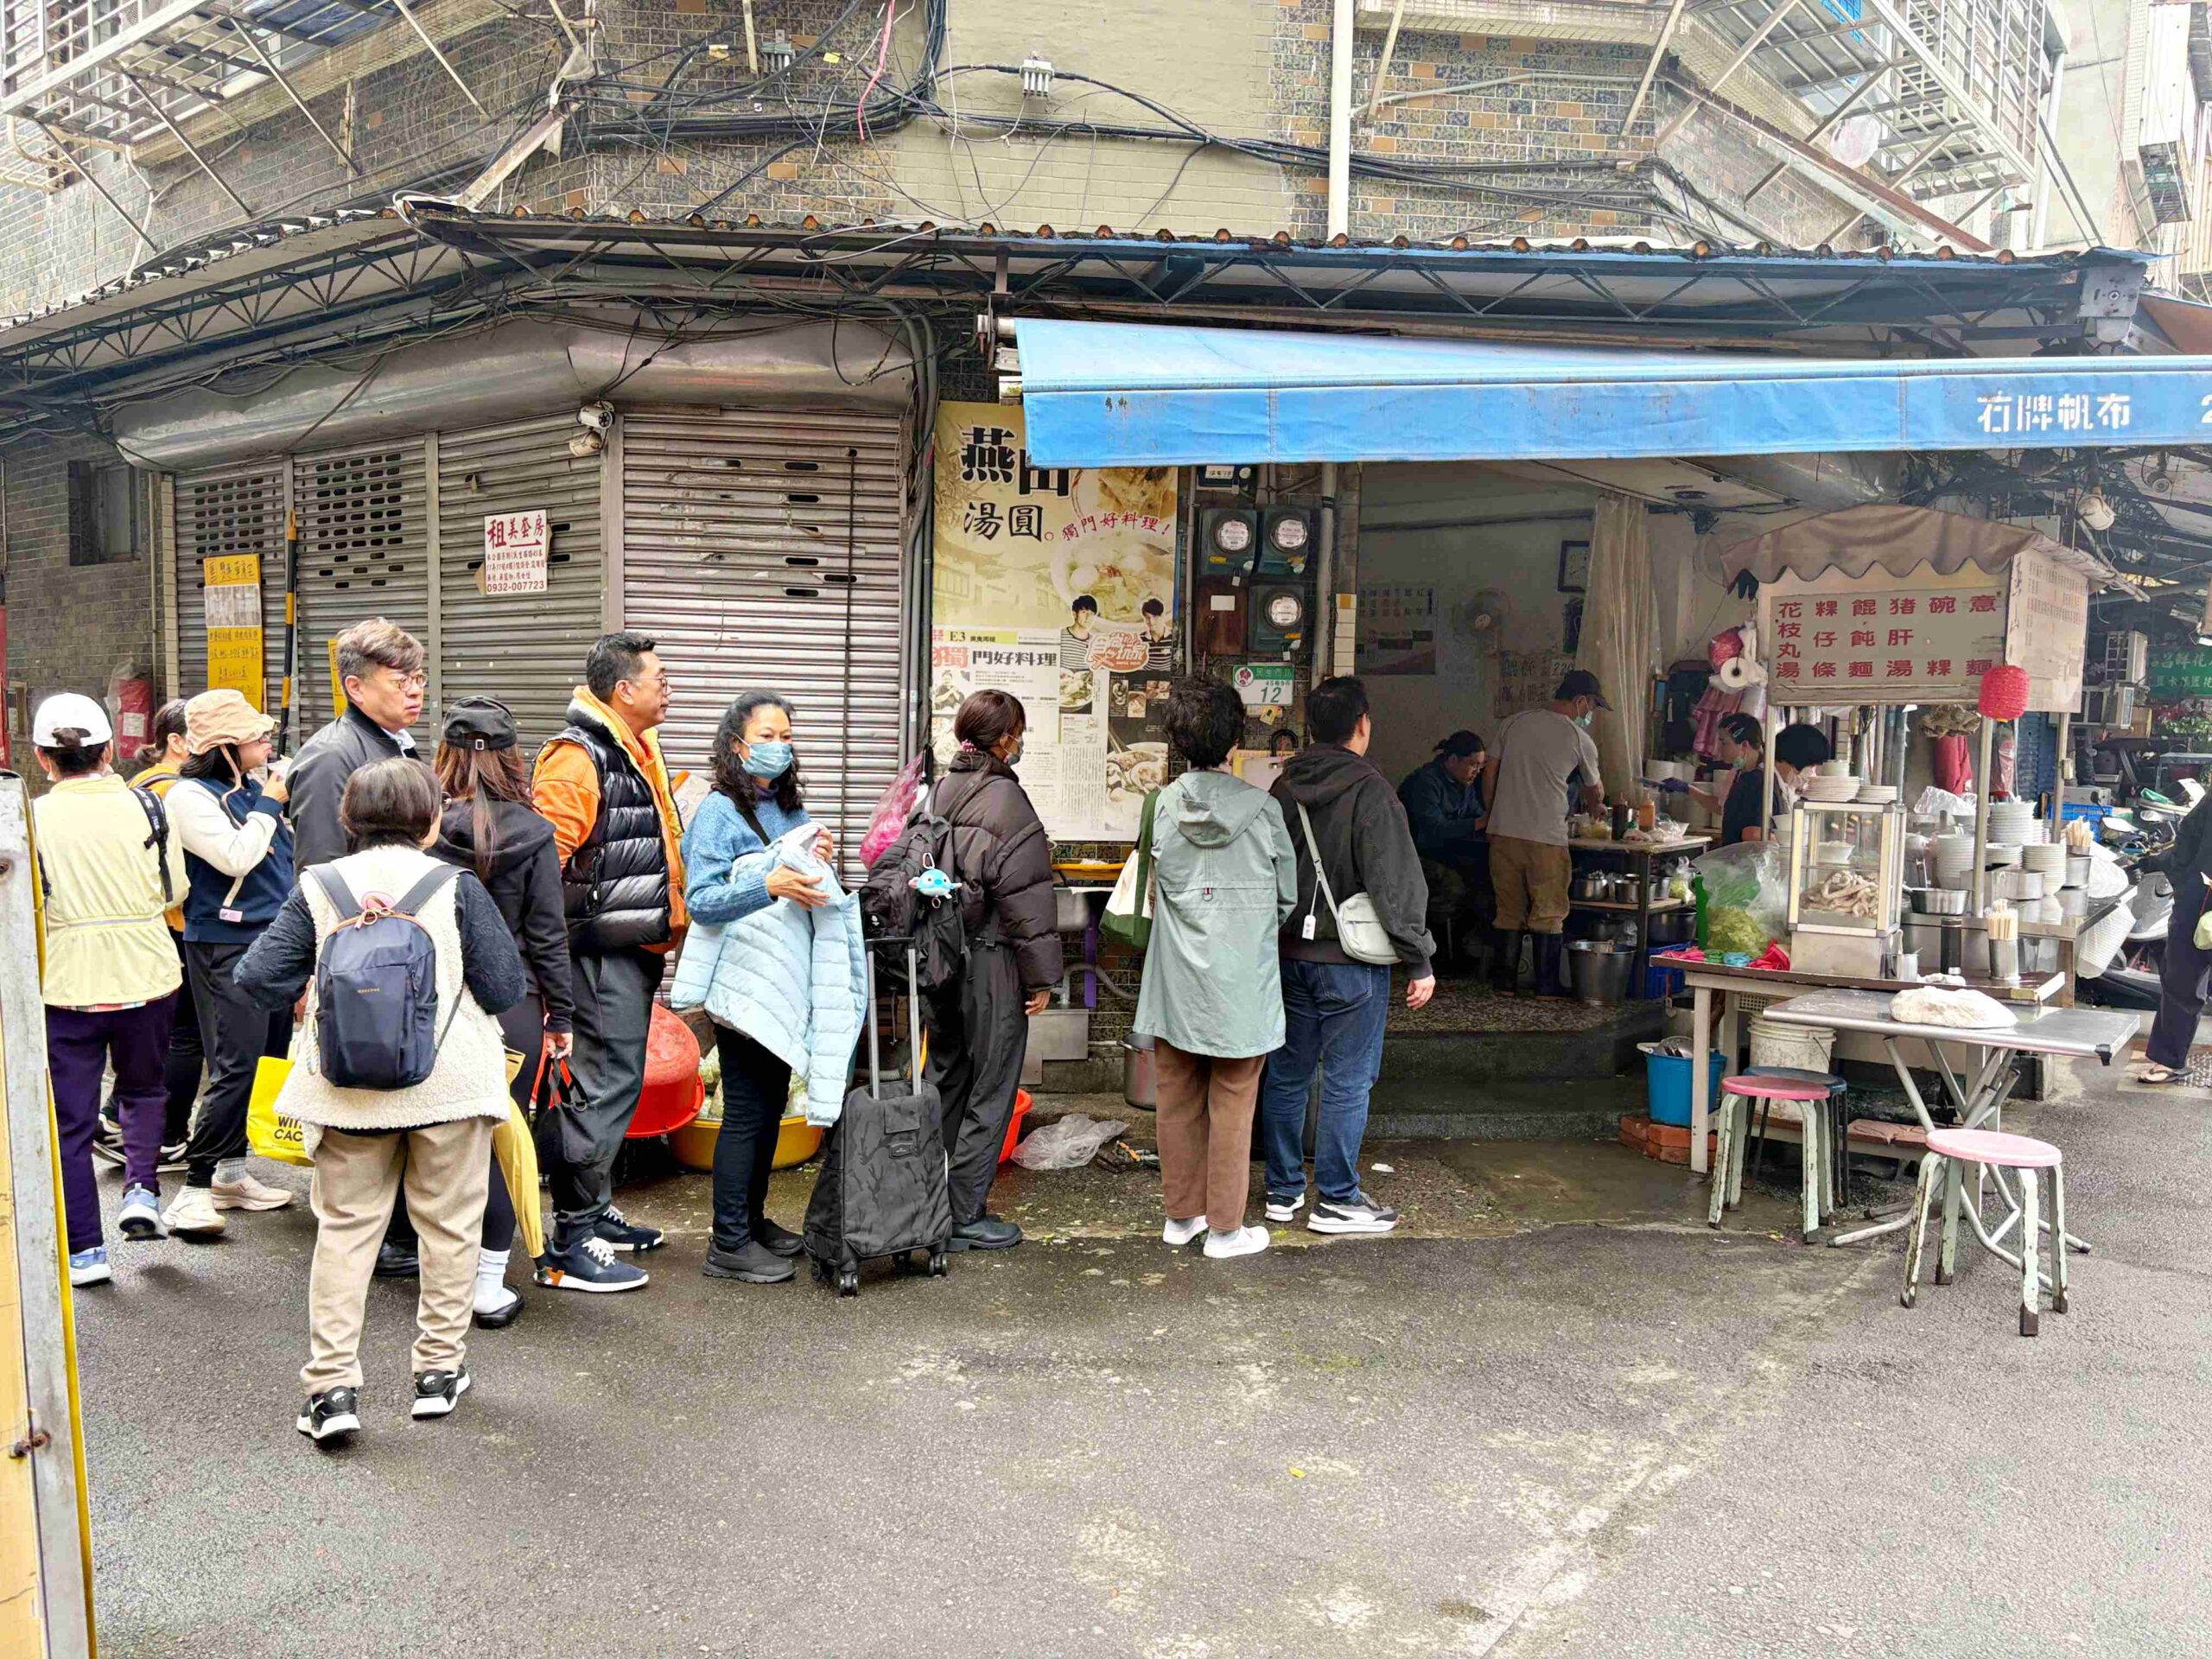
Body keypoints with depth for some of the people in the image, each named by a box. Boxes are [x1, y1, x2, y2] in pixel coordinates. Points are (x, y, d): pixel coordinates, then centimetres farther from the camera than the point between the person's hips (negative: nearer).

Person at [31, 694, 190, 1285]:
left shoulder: (34, 817, -8)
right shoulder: (145, 805, -4)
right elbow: (175, 888, 2)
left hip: (68, 985, -1)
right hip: (147, 975, 2)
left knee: (70, 1120, 9)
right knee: (143, 1088, 26)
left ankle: (84, 1250, 13)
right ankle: (142, 1187, 6)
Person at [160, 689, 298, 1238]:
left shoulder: (255, 790, 13)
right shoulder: (191, 796, -9)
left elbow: (286, 859, 25)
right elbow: (236, 858, -21)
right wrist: (269, 806, -11)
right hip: (226, 948, -8)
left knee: (262, 1061, 9)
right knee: (234, 1066, -11)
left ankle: (230, 1172, 21)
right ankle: (195, 1188, -3)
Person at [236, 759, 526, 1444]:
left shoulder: (318, 886, 0)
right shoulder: (456, 886, -8)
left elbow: (258, 977, -3)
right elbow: (505, 987, -8)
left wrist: (313, 992, 15)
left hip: (347, 1090, 2)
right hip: (450, 1081, -2)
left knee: (344, 1228, 11)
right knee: (448, 1226, 12)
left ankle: (331, 1384, 7)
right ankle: (440, 1369, 21)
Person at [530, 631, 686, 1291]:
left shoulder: (638, 752, 17)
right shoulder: (577, 758, -15)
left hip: (636, 945, 10)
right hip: (604, 950, -10)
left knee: (616, 1082, 17)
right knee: (606, 1087, -8)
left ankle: (597, 1210, 30)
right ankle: (569, 1247, -2)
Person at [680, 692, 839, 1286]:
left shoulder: (791, 808, 11)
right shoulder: (718, 812, -10)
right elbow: (699, 900, -20)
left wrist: (818, 862, -1)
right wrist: (769, 884, -32)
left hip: (785, 984, 8)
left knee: (771, 1105, 15)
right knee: (746, 1111, -4)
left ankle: (753, 1220, 28)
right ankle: (729, 1243, 5)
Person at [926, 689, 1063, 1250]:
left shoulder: (937, 793, 7)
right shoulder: (1006, 800, -16)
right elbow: (1025, 895, -17)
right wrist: (1041, 975, -10)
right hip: (990, 966, -7)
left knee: (945, 1081, 18)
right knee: (989, 1092, 3)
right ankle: (964, 1216, 9)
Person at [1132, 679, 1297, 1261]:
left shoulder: (1163, 806, -5)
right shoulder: (1262, 809, -10)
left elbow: (1156, 896, 6)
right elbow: (1288, 896, 2)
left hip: (1175, 987, 3)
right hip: (1241, 988, -2)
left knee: (1178, 1102, 14)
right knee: (1232, 1107, 7)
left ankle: (1182, 1214, 26)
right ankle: (1225, 1228, 15)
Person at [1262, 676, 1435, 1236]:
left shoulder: (1283, 788, 5)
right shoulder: (1369, 791, -16)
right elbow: (1397, 884, -17)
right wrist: (1419, 962, -10)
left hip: (1289, 954, 7)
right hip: (1349, 962, -6)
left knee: (1287, 1074, 13)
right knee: (1347, 1080, 3)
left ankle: (1283, 1190, 23)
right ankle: (1336, 1199, 11)